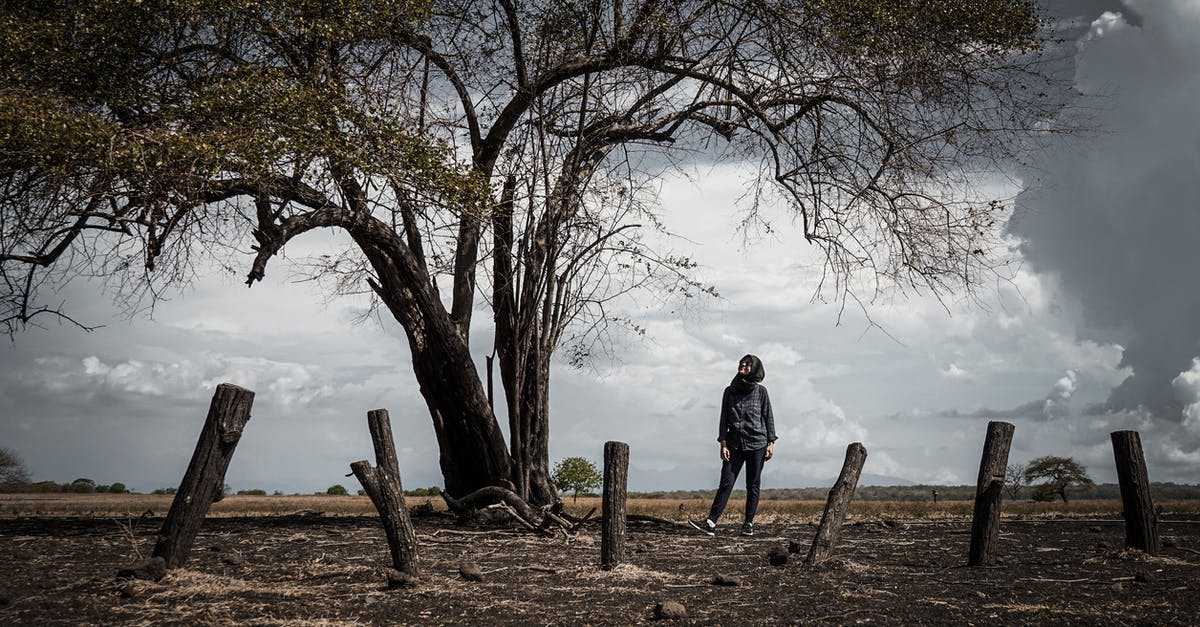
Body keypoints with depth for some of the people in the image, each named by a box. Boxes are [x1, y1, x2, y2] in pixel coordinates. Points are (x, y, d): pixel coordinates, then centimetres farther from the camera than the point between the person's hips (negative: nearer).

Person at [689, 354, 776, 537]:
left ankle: (748, 523, 13)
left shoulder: (761, 391, 2)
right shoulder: (730, 391, 8)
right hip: (734, 444, 1)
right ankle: (711, 523, -11)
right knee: (726, 483, -6)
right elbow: (724, 419, 7)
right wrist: (723, 444, 0)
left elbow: (768, 417, 4)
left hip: (757, 443, -1)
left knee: (752, 485, 4)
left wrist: (771, 443, -1)